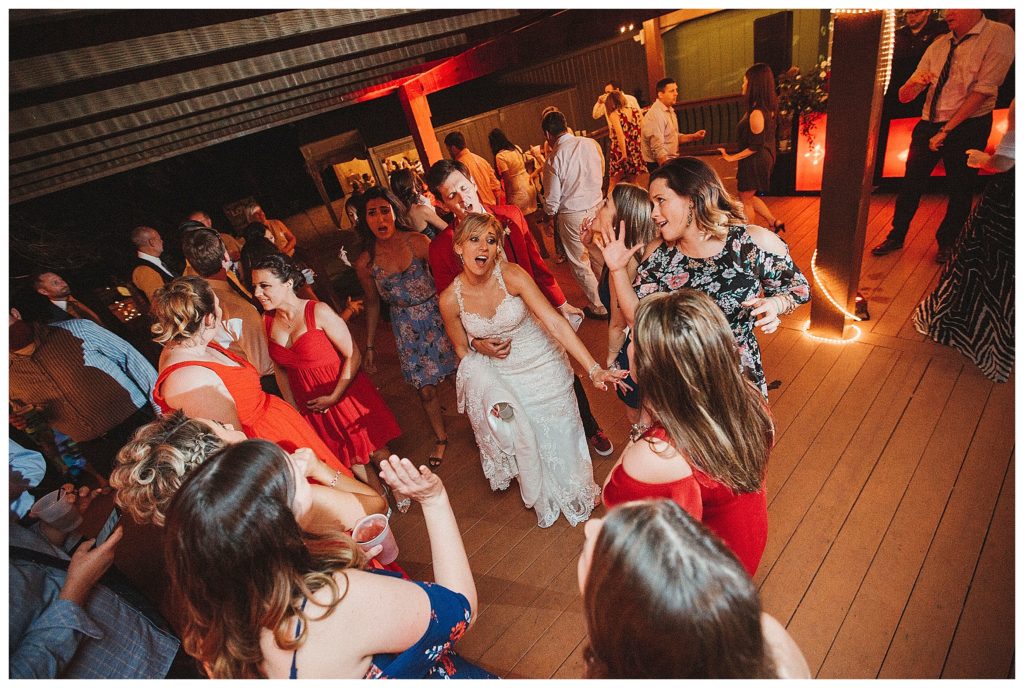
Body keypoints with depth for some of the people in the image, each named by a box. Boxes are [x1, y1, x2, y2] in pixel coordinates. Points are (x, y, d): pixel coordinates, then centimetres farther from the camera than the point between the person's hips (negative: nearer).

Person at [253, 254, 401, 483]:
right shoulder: (267, 321, -4)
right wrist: (293, 409, 7)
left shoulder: (318, 312, -20)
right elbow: (280, 368, 7)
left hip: (345, 394, -5)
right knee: (348, 457, 20)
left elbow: (353, 356, -18)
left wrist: (334, 397, -16)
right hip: (311, 404, 5)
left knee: (374, 449, 10)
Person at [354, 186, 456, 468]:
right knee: (425, 389, 7)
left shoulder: (417, 242, -16)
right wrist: (369, 347, 8)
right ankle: (441, 437, 35)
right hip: (407, 328, 1)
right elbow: (373, 303, 4)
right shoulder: (365, 262, -9)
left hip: (438, 315, -1)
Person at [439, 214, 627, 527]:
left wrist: (593, 369, -36)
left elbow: (555, 321, -30)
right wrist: (483, 348, -14)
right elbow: (463, 351, 5)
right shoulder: (450, 299, -14)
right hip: (502, 377, 1)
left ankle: (572, 496, 45)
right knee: (523, 441, 10)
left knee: (558, 435, 12)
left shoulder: (511, 275, -22)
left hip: (543, 365, -1)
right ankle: (543, 501, 42)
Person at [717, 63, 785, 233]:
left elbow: (755, 147, -23)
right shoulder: (768, 107, 2)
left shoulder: (756, 113, -26)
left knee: (745, 200, 8)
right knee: (749, 197, 24)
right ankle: (774, 223, 28)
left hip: (754, 162, -9)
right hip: (765, 158, 9)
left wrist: (732, 157, -17)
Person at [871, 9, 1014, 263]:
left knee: (959, 190, 6)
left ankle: (946, 243, 24)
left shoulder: (999, 34, -9)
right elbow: (904, 97, 2)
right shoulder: (938, 46, 5)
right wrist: (914, 82, -21)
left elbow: (983, 91, -16)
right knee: (911, 183, 2)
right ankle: (896, 237, 16)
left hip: (967, 126, -4)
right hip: (929, 124, 4)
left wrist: (946, 130, -18)